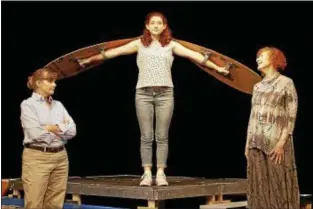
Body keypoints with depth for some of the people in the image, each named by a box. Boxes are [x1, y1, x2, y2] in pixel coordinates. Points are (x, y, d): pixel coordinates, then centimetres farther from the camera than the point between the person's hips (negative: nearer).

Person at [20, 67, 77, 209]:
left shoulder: (58, 105, 13)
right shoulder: (28, 104, -3)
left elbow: (72, 130, 4)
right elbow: (36, 134, -15)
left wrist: (53, 127, -10)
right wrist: (62, 128, -2)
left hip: (60, 157, 6)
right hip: (37, 158, -6)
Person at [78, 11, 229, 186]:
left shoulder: (171, 45, 9)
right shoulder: (139, 44, 9)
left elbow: (194, 55, 5)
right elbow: (115, 51, 8)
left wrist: (216, 67, 2)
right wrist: (90, 60, 8)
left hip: (165, 93, 0)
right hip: (143, 93, 0)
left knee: (162, 136, 1)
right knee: (146, 137, 1)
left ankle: (161, 173, 5)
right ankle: (147, 174, 5)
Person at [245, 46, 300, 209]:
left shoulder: (286, 83, -2)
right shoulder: (257, 87, 15)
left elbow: (291, 116, -7)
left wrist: (282, 142, -16)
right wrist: (248, 143, 10)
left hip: (276, 143, -5)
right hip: (257, 144, 6)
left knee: (279, 185, -3)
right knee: (259, 186, 6)